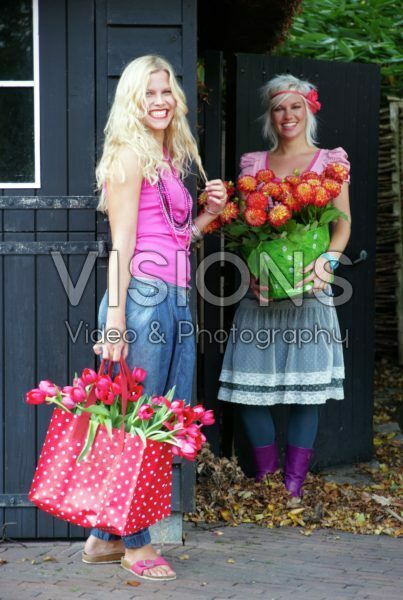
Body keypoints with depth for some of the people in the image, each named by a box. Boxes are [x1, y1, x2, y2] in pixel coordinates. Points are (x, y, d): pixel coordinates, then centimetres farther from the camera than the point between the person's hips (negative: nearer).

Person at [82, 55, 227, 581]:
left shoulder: (171, 158, 21)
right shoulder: (129, 155, -4)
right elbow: (122, 242, -11)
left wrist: (210, 213, 9)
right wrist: (116, 321, -16)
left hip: (174, 298, 9)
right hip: (144, 296, -9)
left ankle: (106, 536, 20)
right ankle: (135, 544, 11)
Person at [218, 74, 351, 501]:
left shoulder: (330, 161, 7)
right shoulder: (253, 164, 11)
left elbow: (342, 225, 3)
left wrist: (327, 260, -16)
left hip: (309, 288, -1)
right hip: (261, 288, 2)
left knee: (305, 388, -1)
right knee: (249, 385, -1)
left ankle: (294, 485, 8)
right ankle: (265, 475, 15)